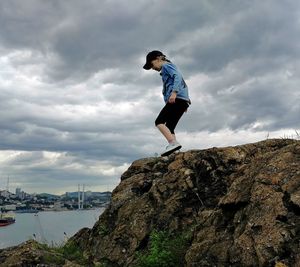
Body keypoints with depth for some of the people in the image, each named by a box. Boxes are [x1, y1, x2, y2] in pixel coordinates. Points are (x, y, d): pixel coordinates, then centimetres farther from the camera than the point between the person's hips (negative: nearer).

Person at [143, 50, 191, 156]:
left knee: (159, 121, -14)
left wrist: (174, 92, -28)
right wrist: (186, 102, 29)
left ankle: (173, 143, -28)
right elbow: (182, 84, 32)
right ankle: (173, 148, -6)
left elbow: (177, 76, -15)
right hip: (183, 101, 10)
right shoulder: (169, 68, 32)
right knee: (169, 127, 5)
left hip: (177, 99, -10)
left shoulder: (166, 66, 4)